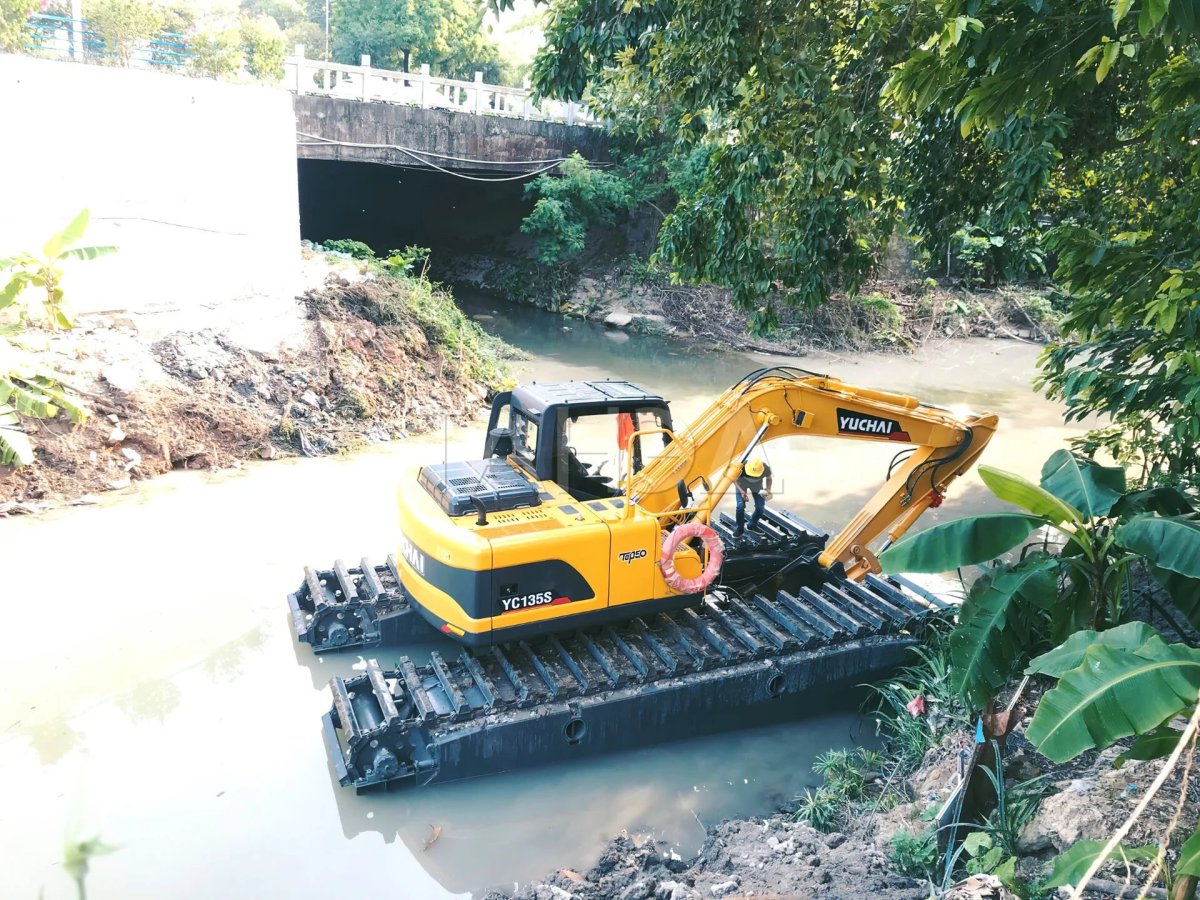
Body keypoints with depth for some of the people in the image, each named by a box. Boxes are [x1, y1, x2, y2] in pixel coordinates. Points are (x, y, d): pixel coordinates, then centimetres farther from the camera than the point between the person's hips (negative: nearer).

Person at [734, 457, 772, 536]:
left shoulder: (766, 469, -34)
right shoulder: (741, 467, -40)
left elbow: (768, 478, -8)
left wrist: (768, 490, -21)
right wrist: (741, 491, -33)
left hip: (757, 485, 2)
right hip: (742, 484, -2)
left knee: (760, 507, -3)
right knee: (740, 506, -16)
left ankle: (752, 525, 24)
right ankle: (739, 528, 5)